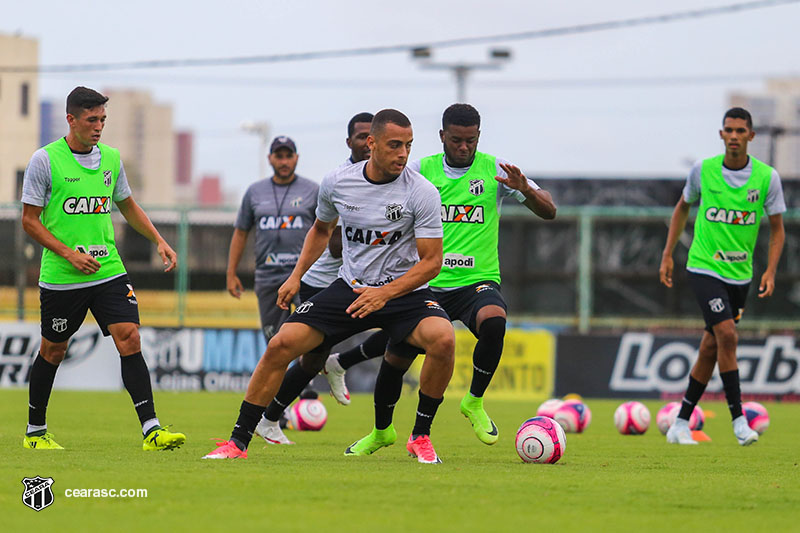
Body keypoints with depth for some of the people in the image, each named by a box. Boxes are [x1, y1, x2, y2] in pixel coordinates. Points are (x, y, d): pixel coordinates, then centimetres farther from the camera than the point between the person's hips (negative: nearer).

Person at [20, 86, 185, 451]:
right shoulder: (46, 160, -8)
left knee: (129, 339, -11)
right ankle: (35, 431, 26)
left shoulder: (111, 158, 7)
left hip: (109, 270, 3)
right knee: (53, 351, 8)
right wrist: (70, 254, -15)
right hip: (60, 279, -3)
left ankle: (151, 430, -15)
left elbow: (127, 206, 22)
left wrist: (159, 241, 10)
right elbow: (29, 220, -6)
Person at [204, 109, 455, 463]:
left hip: (404, 291, -3)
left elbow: (431, 261, -13)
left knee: (443, 339, -33)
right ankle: (238, 442, -1)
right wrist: (297, 275, 12)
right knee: (280, 345, -14)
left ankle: (420, 436, -12)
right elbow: (321, 228, 21)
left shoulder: (421, 192, -13)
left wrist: (385, 293, -25)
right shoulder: (337, 182, -2)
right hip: (350, 287, 3)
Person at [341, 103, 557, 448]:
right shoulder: (421, 170, 4)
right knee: (396, 357, -7)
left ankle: (474, 402, -10)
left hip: (477, 281, -1)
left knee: (493, 321, -34)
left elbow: (548, 212, 0)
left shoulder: (494, 169, 2)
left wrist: (524, 188, -20)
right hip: (427, 284, 2)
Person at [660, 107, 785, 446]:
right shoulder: (703, 170, -6)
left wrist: (771, 271, -9)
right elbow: (683, 207, 12)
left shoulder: (767, 177, -5)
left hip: (740, 274, 3)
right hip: (704, 267, -3)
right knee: (727, 336, -20)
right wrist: (668, 255, 9)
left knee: (711, 349, 8)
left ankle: (681, 424, 19)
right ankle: (738, 420, -15)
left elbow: (777, 228, 4)